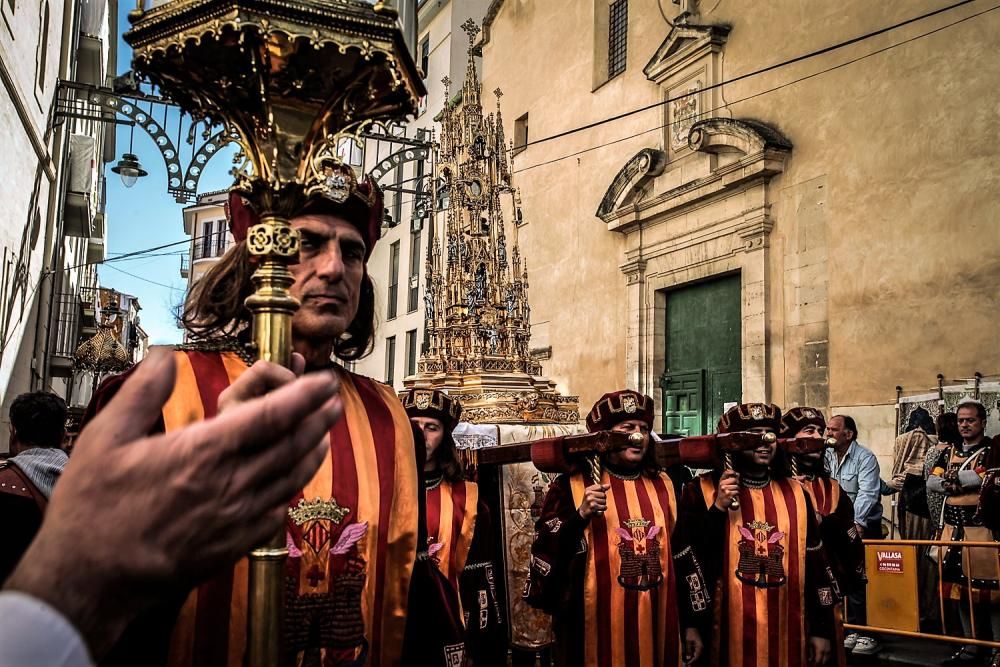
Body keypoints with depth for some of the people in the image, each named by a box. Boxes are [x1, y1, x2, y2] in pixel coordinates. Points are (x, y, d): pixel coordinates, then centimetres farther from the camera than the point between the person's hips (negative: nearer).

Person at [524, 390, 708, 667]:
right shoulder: (572, 486, -4)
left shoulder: (663, 486, 10)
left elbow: (682, 556, 13)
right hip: (597, 629, -4)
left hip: (657, 626, 4)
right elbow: (547, 553, -11)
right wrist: (581, 515, -25)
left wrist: (690, 623, 13)